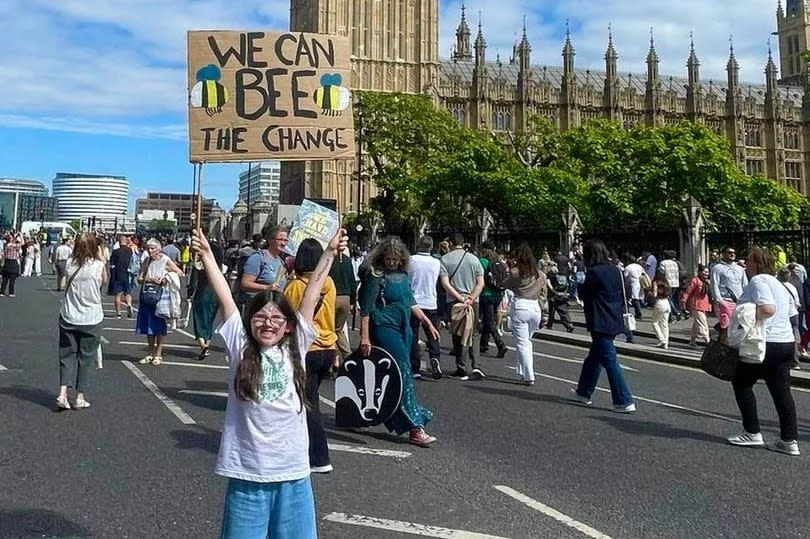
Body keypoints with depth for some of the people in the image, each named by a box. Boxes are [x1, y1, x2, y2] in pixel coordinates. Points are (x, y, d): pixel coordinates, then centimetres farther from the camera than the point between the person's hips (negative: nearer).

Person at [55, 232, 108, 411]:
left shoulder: (70, 264, -5)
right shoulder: (99, 265, -13)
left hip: (68, 317, 2)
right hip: (91, 319, -2)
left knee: (67, 355, 12)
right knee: (86, 357, 9)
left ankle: (62, 394, -1)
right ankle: (80, 398, 14)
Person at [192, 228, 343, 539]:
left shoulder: (295, 347, 2)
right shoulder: (240, 346, -1)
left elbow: (311, 294, 0)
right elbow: (224, 298, -7)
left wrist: (330, 253, 1)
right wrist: (206, 255, -11)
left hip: (292, 471, 2)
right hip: (247, 472, -1)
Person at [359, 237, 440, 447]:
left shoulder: (403, 275, 12)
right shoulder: (375, 276, -9)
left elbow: (410, 302, 22)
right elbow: (366, 308, -12)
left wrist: (427, 321, 17)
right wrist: (365, 337, -16)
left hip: (404, 329, 8)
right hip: (384, 329, -8)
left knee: (397, 375, 11)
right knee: (403, 372, -13)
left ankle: (393, 419, 26)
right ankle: (415, 427, -15)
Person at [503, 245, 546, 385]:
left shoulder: (515, 271, -6)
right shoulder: (540, 274, 7)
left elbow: (506, 285, 8)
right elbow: (543, 293, 13)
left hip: (520, 307, -5)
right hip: (535, 308, 5)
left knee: (522, 343, 0)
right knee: (527, 341, 19)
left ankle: (529, 377, -3)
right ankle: (524, 371, 22)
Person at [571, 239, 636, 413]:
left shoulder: (594, 272, -17)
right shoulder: (615, 270, 8)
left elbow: (583, 294, -6)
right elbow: (622, 294, 14)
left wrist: (580, 285, 13)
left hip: (601, 324, -9)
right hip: (615, 321, 9)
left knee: (609, 361, -5)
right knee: (594, 357, 21)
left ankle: (624, 402, -6)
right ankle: (584, 393, 33)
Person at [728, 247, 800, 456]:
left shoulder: (758, 281, -11)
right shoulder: (778, 284, 19)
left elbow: (767, 309, -27)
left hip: (766, 345, -9)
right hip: (787, 343, 9)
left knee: (741, 382, 6)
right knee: (782, 391, 9)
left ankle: (752, 433, 8)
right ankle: (789, 441, 9)